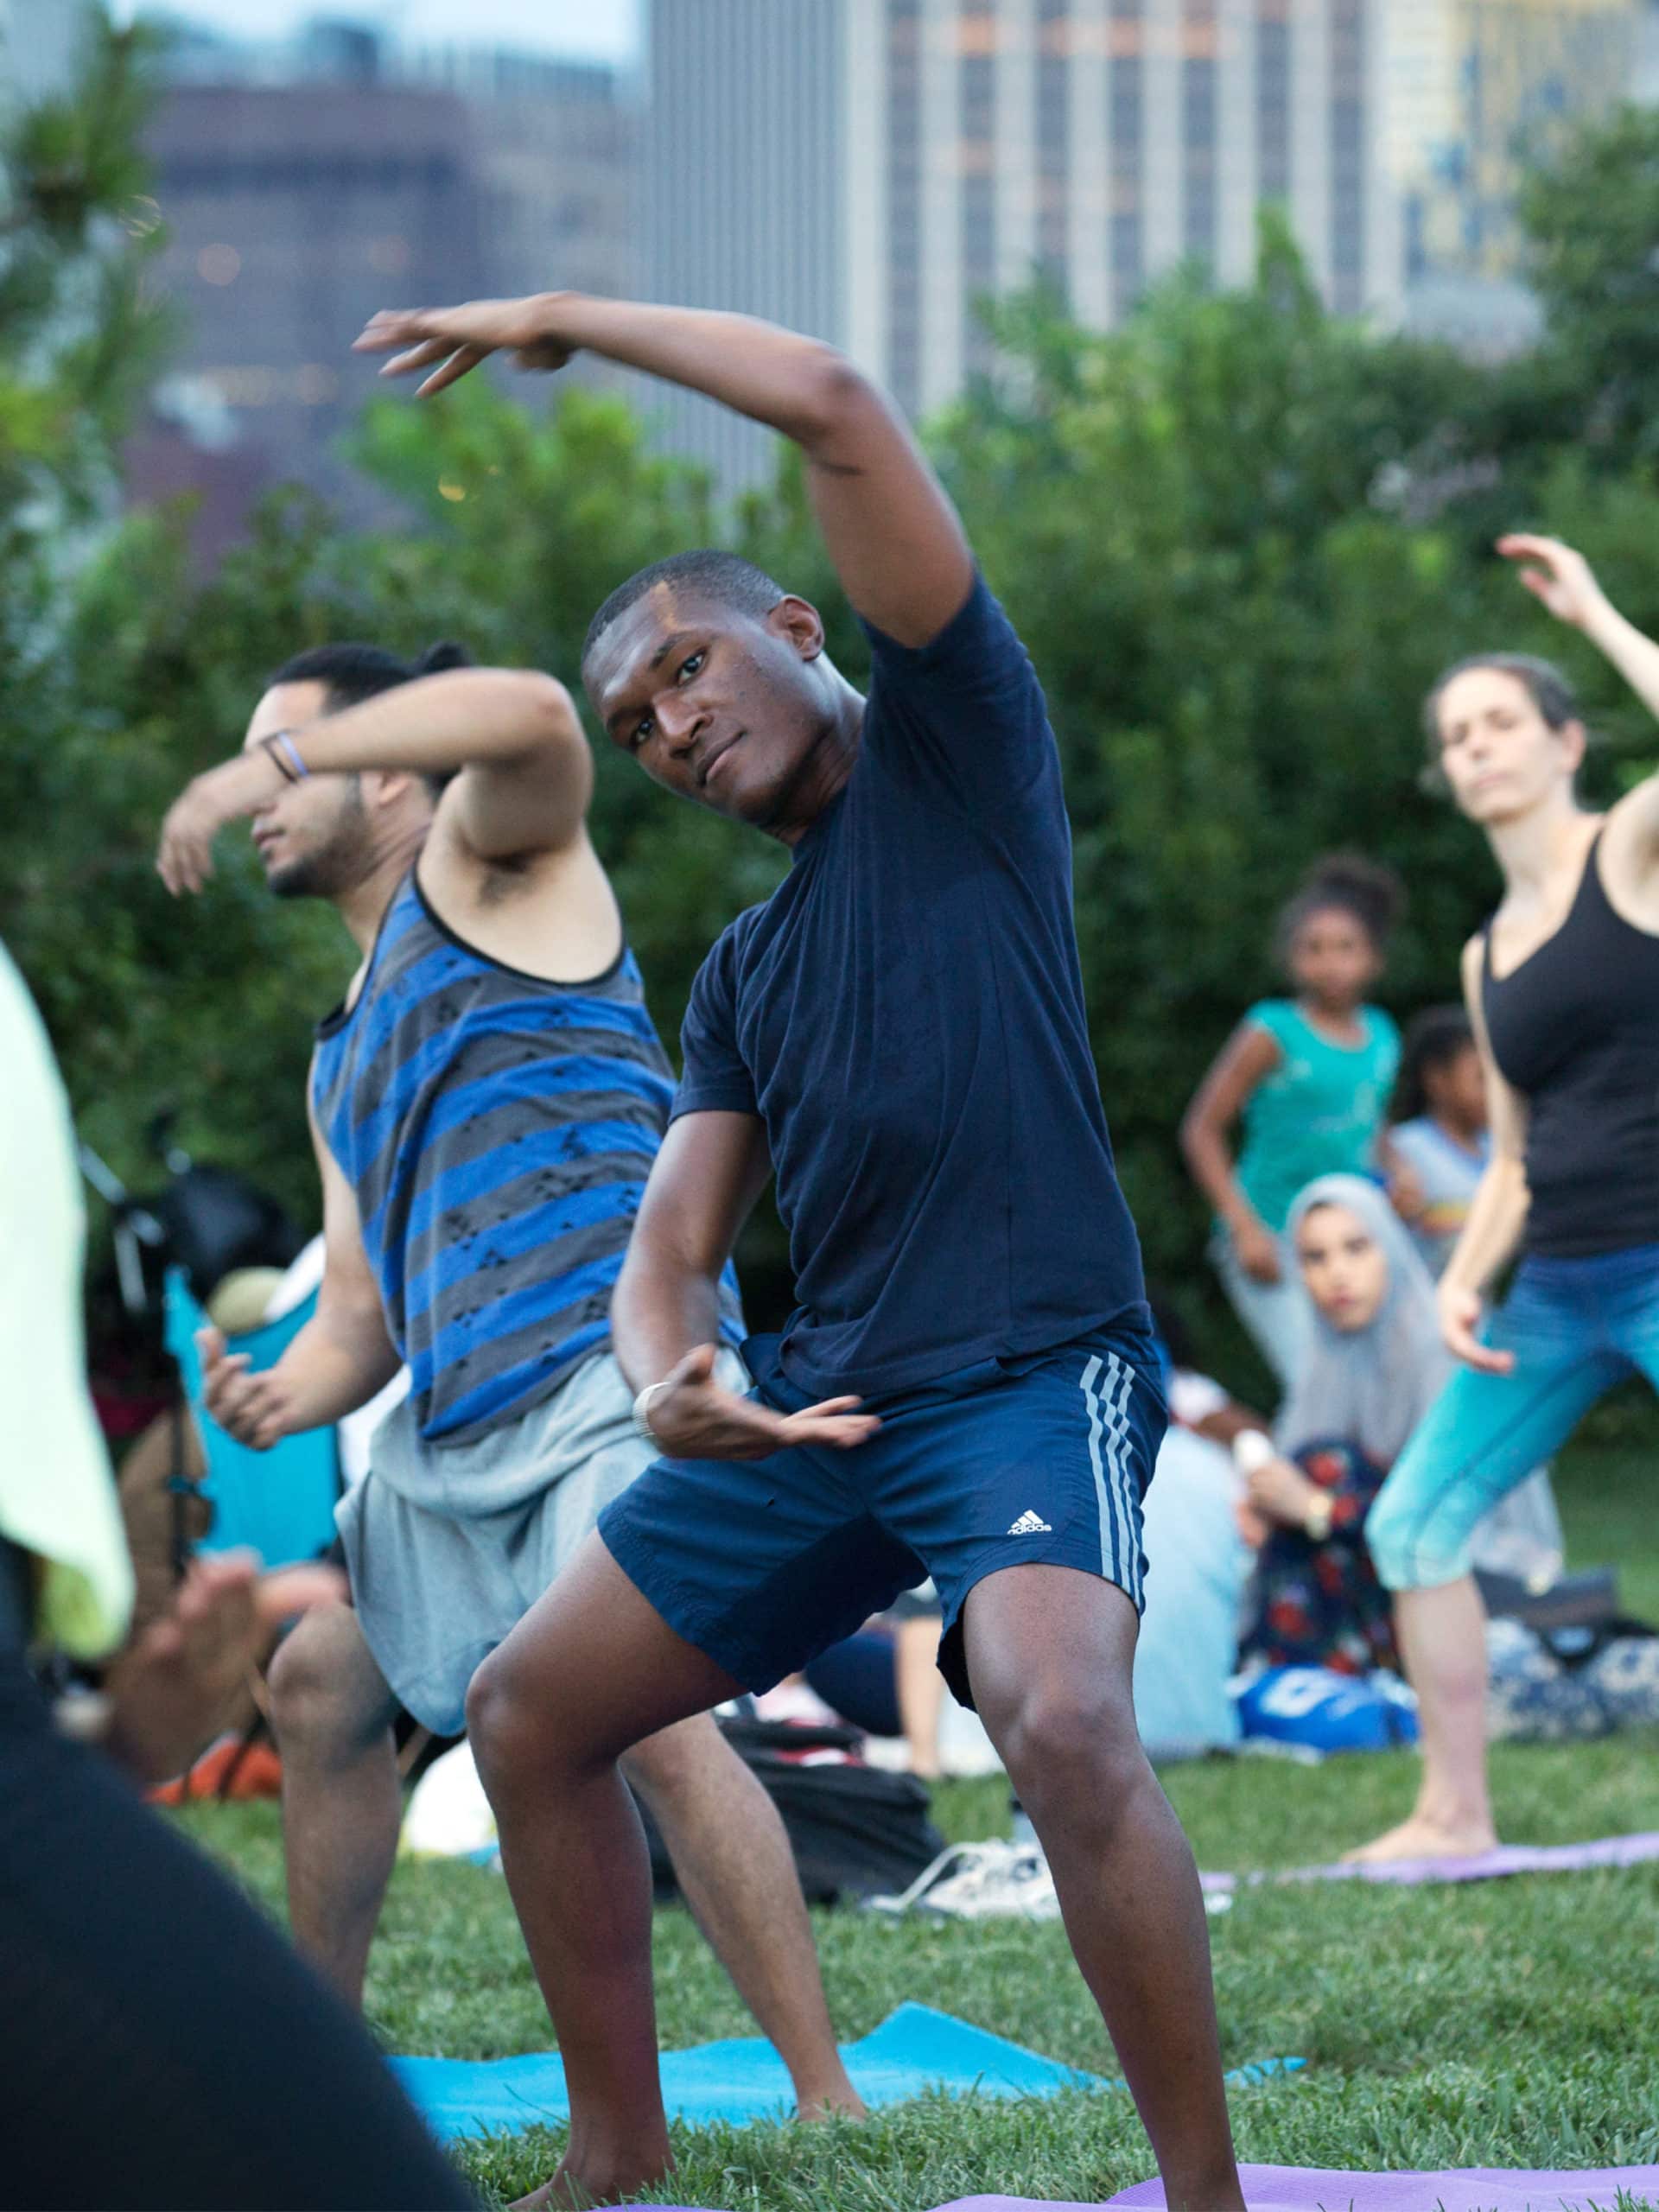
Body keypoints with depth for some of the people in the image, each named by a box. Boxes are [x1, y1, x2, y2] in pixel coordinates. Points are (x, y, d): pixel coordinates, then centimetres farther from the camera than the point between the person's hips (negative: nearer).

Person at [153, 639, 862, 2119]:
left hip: (615, 1371, -10)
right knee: (323, 1680, 21)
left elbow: (533, 715, -21)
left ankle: (830, 2098, -27)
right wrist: (288, 1396, 2)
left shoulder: (486, 861, 4)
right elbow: (362, 1307, 25)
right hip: (459, 1420, 10)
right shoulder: (347, 1053, 27)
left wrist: (275, 753, -20)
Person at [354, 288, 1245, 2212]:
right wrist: (670, 1389, -11)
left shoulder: (951, 742, 2)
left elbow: (834, 407, -9)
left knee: (1066, 1726, -33)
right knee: (526, 1715, 11)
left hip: (1029, 1380, -8)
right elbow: (673, 1246, 14)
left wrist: (564, 319, 2)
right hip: (820, 1402, 8)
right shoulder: (743, 973, 21)